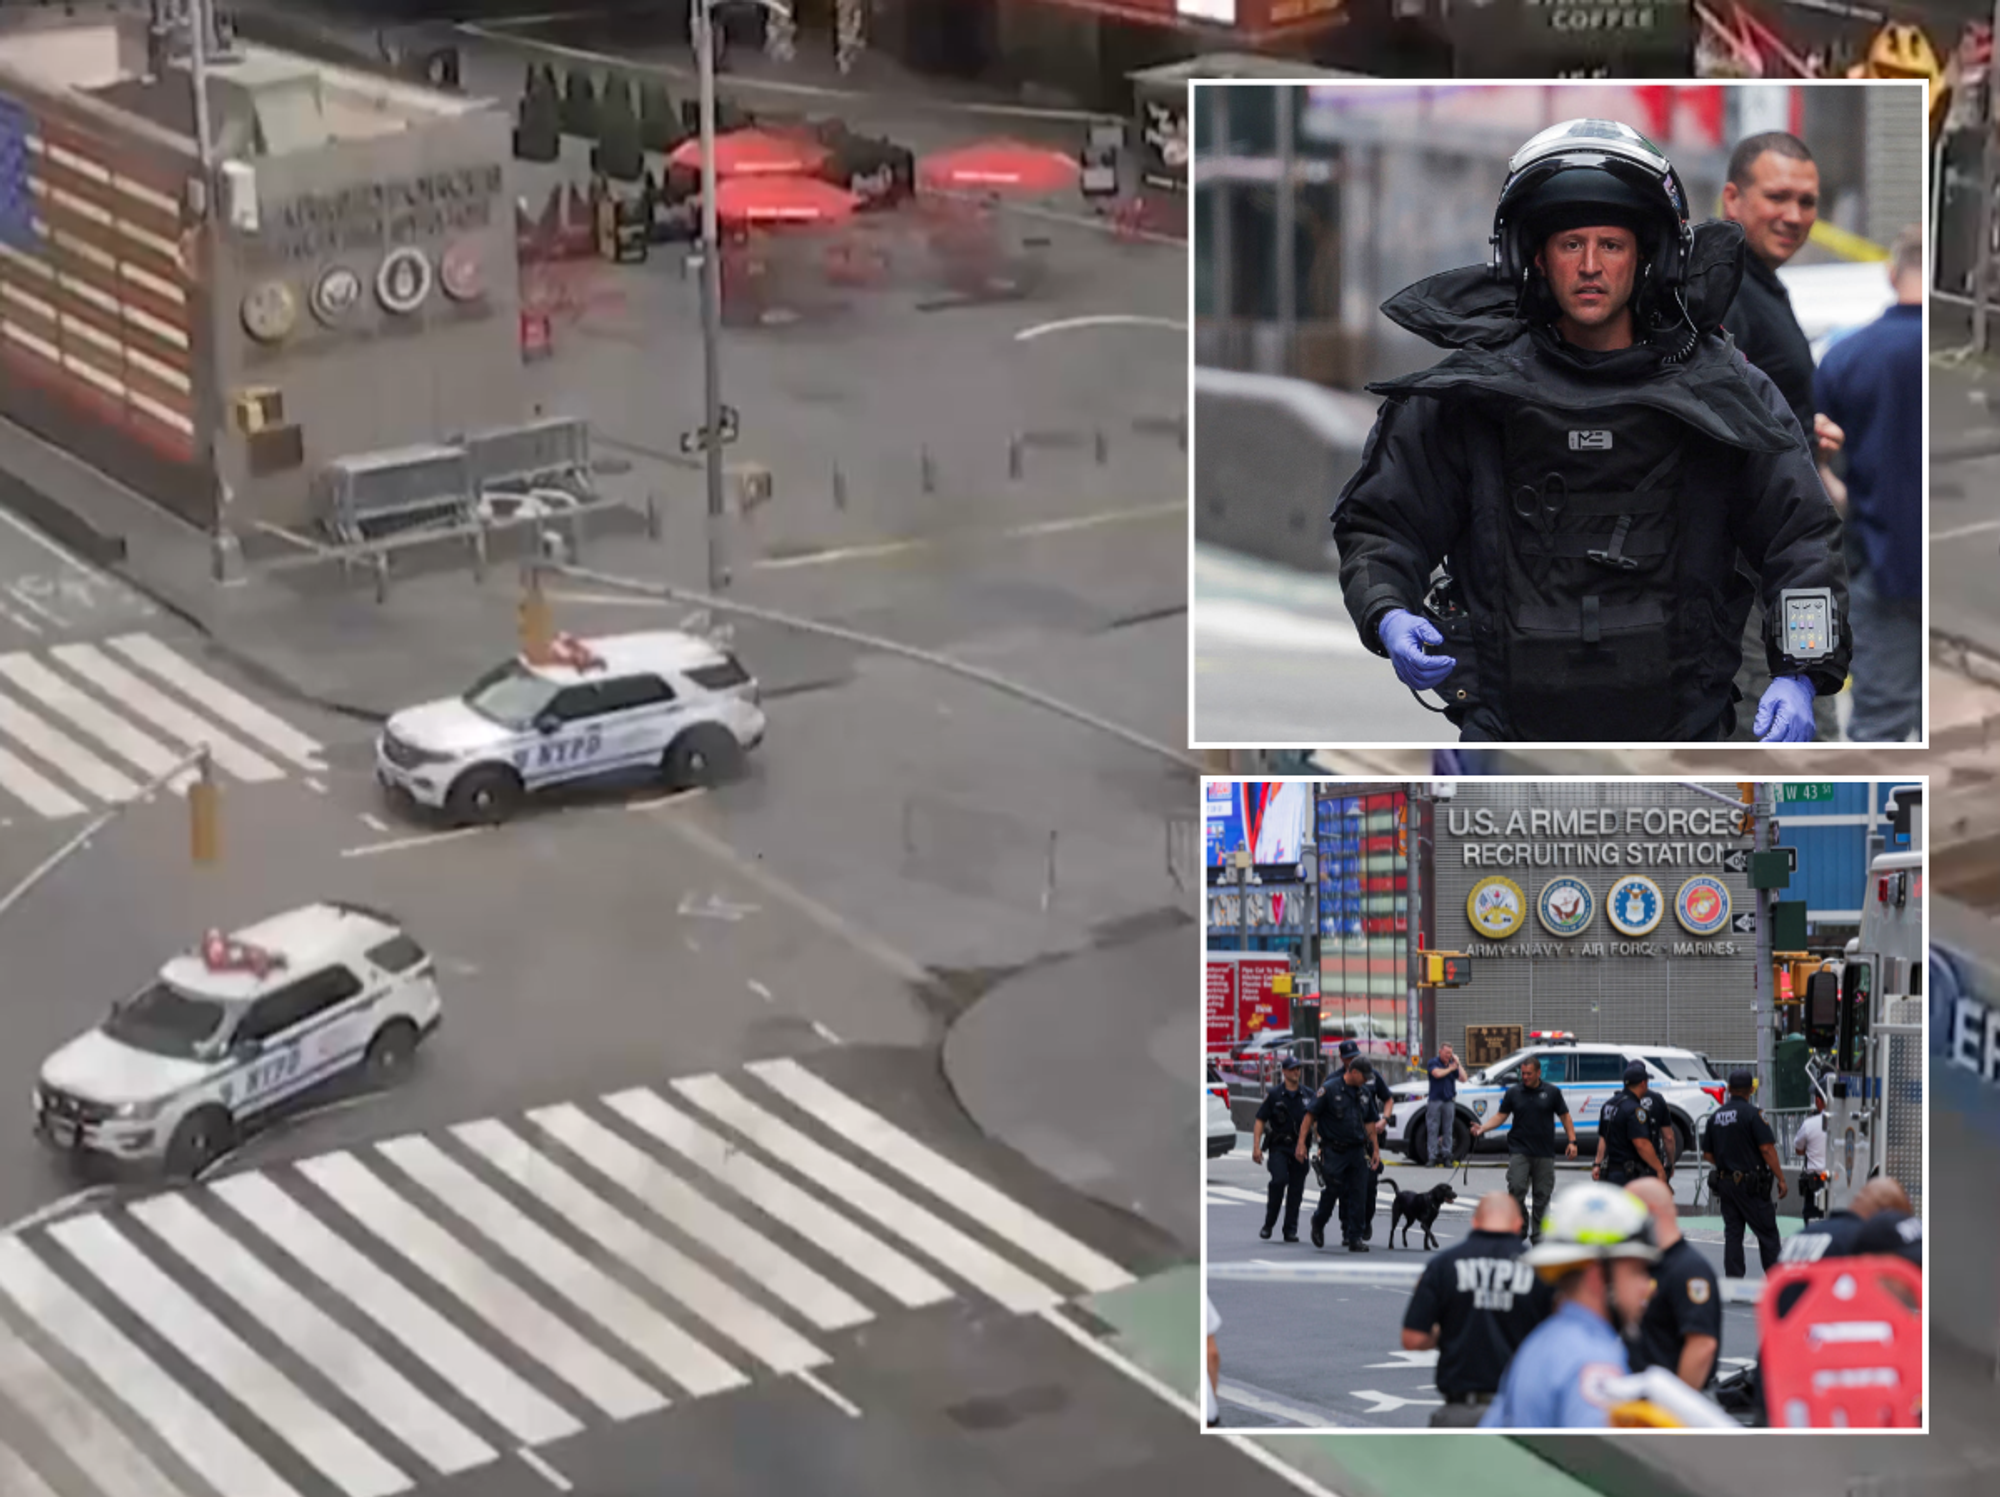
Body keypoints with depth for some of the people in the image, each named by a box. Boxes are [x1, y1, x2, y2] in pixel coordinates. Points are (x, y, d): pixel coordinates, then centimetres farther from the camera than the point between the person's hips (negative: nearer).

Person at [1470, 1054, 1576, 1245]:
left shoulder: (1552, 1092, 4)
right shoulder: (1513, 1092, 5)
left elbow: (1565, 1117, 9)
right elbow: (1500, 1115, 6)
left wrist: (1572, 1141, 0)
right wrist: (1482, 1128, -11)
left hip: (1544, 1153, 0)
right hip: (1519, 1150, 0)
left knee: (1542, 1195, 4)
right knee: (1516, 1190, -14)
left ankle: (1538, 1234, 15)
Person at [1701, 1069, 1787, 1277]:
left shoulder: (1715, 1116, 8)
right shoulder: (1752, 1113, -11)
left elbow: (1707, 1154, 12)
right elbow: (1767, 1148, -15)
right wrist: (1781, 1178, -10)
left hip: (1725, 1182, 6)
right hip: (1751, 1184, -6)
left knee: (1732, 1234, 9)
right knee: (1767, 1233, 1)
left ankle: (1733, 1281, 6)